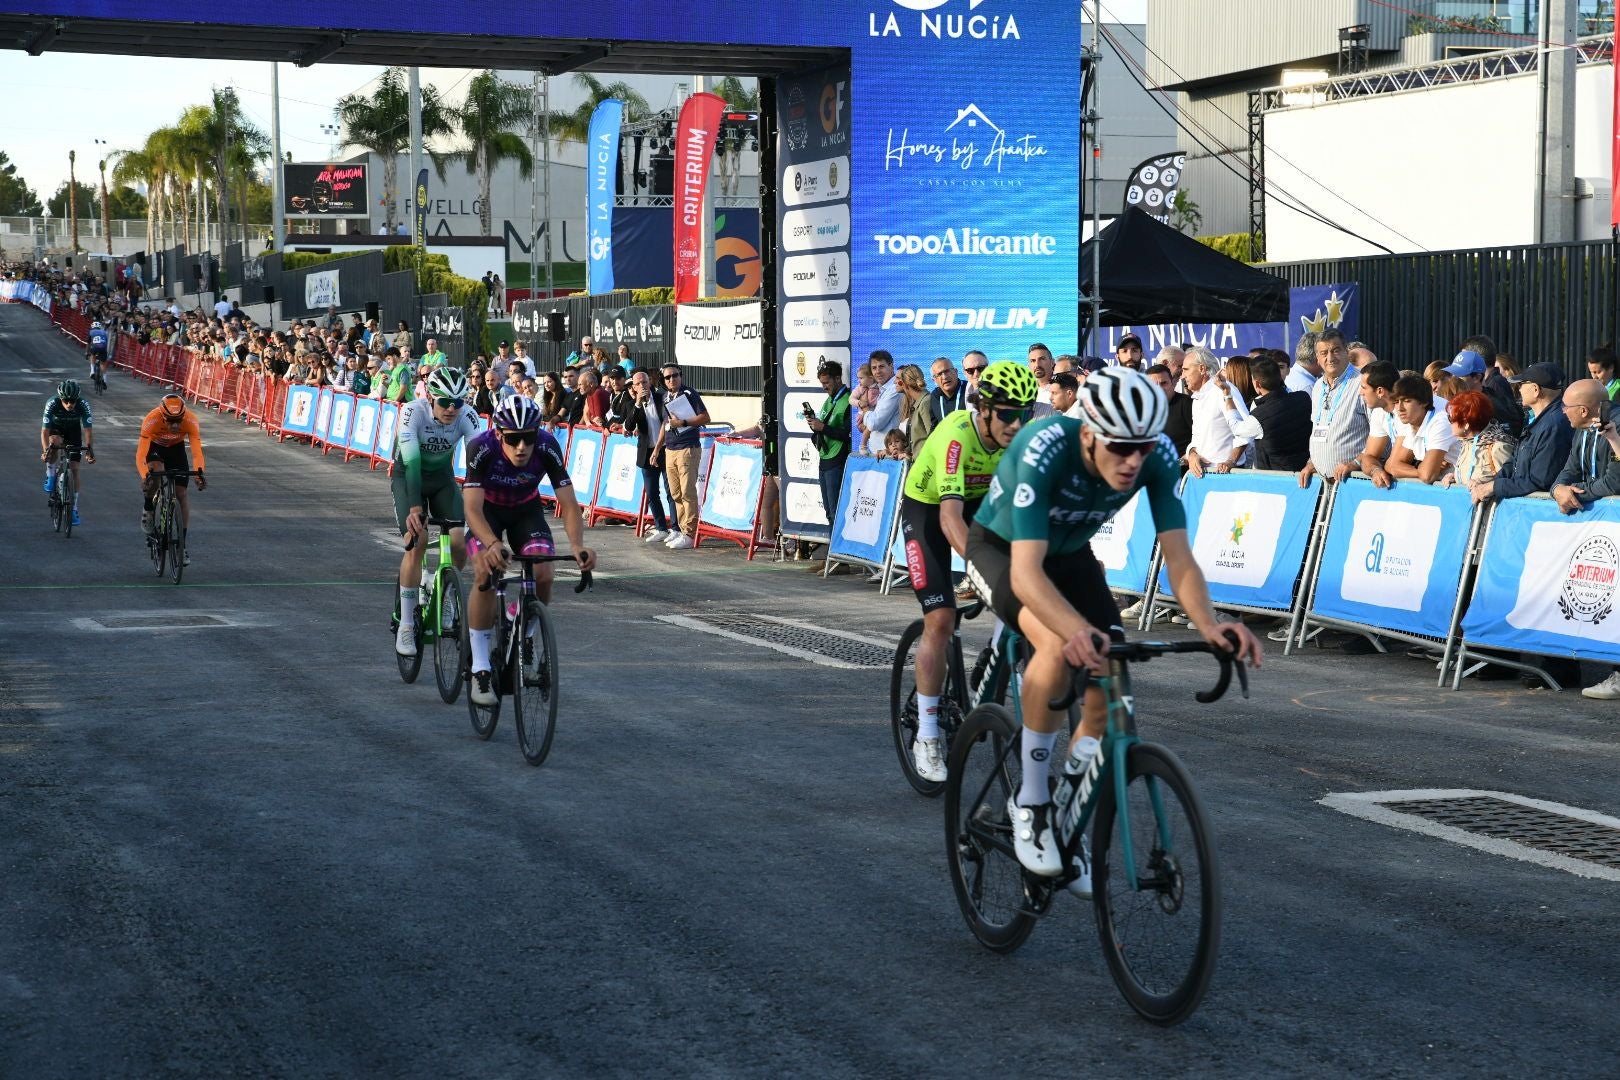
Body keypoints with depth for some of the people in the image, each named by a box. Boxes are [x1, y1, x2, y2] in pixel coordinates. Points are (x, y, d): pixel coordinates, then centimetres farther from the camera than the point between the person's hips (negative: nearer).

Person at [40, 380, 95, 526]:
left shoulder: (83, 405, -31)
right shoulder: (52, 404, -33)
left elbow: (88, 430, -30)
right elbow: (44, 431, -34)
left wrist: (90, 449, -44)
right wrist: (45, 450, -48)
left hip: (73, 431, 1)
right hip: (56, 428, -1)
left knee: (74, 469, -7)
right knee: (55, 442, -37)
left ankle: (74, 509, 1)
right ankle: (50, 475, -14)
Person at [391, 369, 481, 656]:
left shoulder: (466, 416, -23)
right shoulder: (413, 412, -31)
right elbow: (411, 462, -39)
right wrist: (415, 507, -50)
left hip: (442, 476, 3)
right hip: (407, 476, -3)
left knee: (460, 544, -14)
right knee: (417, 541, -22)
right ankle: (405, 626, -14)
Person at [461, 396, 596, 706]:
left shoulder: (547, 447, -30)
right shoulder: (481, 448, -34)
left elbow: (568, 503, -28)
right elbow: (472, 508, -38)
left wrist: (577, 544, -47)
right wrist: (492, 543, -57)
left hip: (526, 509, 2)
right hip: (487, 508, -2)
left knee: (543, 576, -19)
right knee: (486, 573, -26)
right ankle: (480, 669, -17)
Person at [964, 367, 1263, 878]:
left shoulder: (1159, 456, -27)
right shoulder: (1044, 449, -39)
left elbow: (1178, 557, -26)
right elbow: (1026, 572, -46)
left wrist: (1209, 626, -45)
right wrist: (1078, 630, -63)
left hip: (1070, 553, 5)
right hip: (1001, 548, -5)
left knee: (1108, 687, -11)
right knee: (1059, 644, -33)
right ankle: (1029, 801, -17)